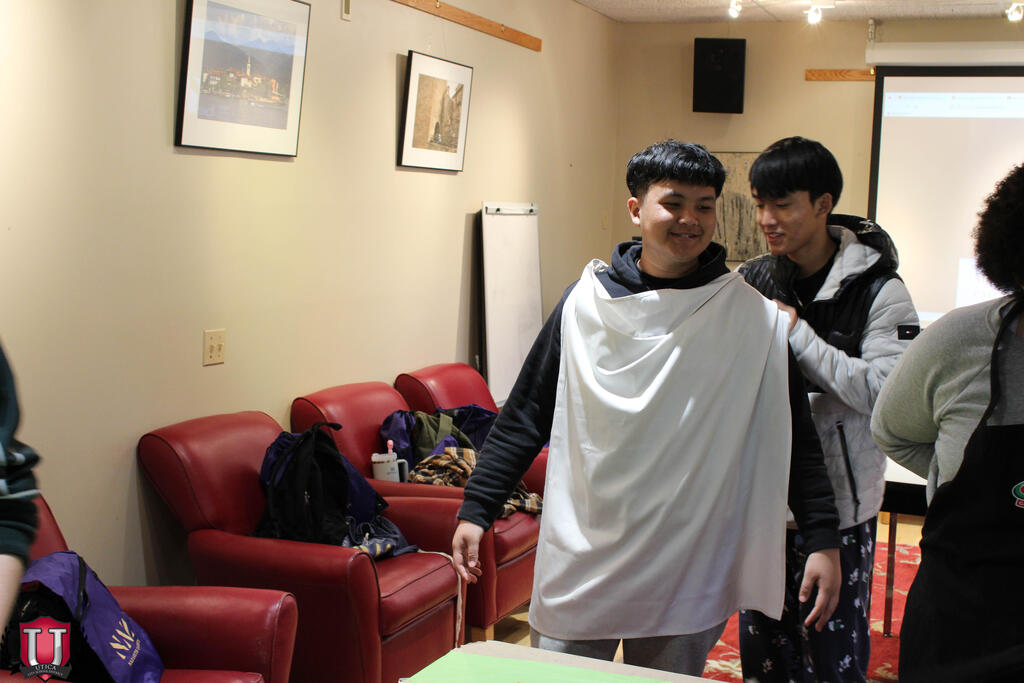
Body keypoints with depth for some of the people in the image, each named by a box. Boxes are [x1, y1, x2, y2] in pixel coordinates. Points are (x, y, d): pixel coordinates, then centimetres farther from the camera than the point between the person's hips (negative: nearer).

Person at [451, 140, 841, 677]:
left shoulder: (752, 317, -4)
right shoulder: (585, 304, 0)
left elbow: (794, 438, 0)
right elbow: (525, 417, 5)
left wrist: (823, 542, -5)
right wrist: (475, 510, 2)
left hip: (686, 579, -1)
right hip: (580, 565, 1)